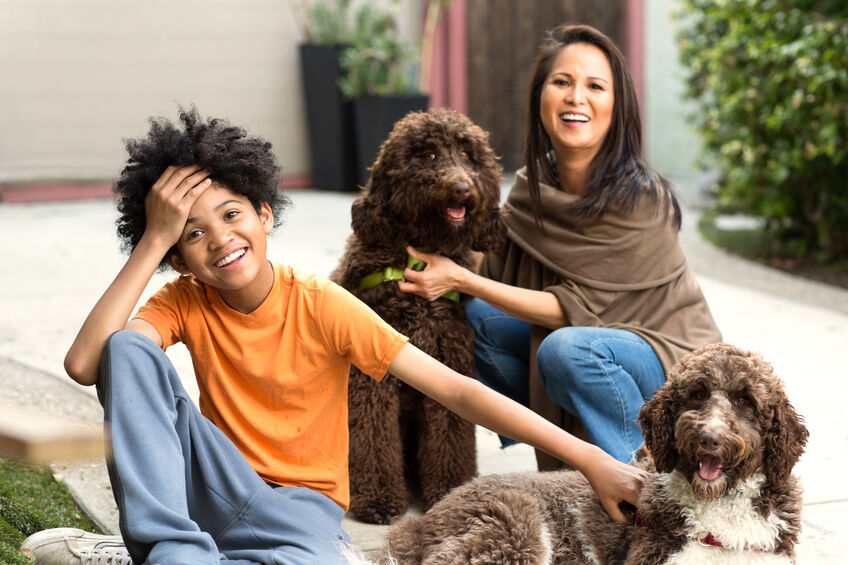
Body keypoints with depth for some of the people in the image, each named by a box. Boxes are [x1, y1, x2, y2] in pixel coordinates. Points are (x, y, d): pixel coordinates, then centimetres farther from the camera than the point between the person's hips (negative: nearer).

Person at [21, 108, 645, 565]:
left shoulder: (323, 307, -11)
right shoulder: (186, 303, -2)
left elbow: (457, 390, -14)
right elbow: (85, 363, -21)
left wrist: (590, 458, -19)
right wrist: (154, 239, -19)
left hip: (301, 507, -3)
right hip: (221, 490, 3)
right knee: (130, 347, -20)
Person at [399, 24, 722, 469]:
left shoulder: (638, 198, -24)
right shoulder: (534, 184, -3)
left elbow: (575, 308, -23)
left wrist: (460, 279, -24)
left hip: (671, 360, -7)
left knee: (569, 347, -33)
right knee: (477, 317, -8)